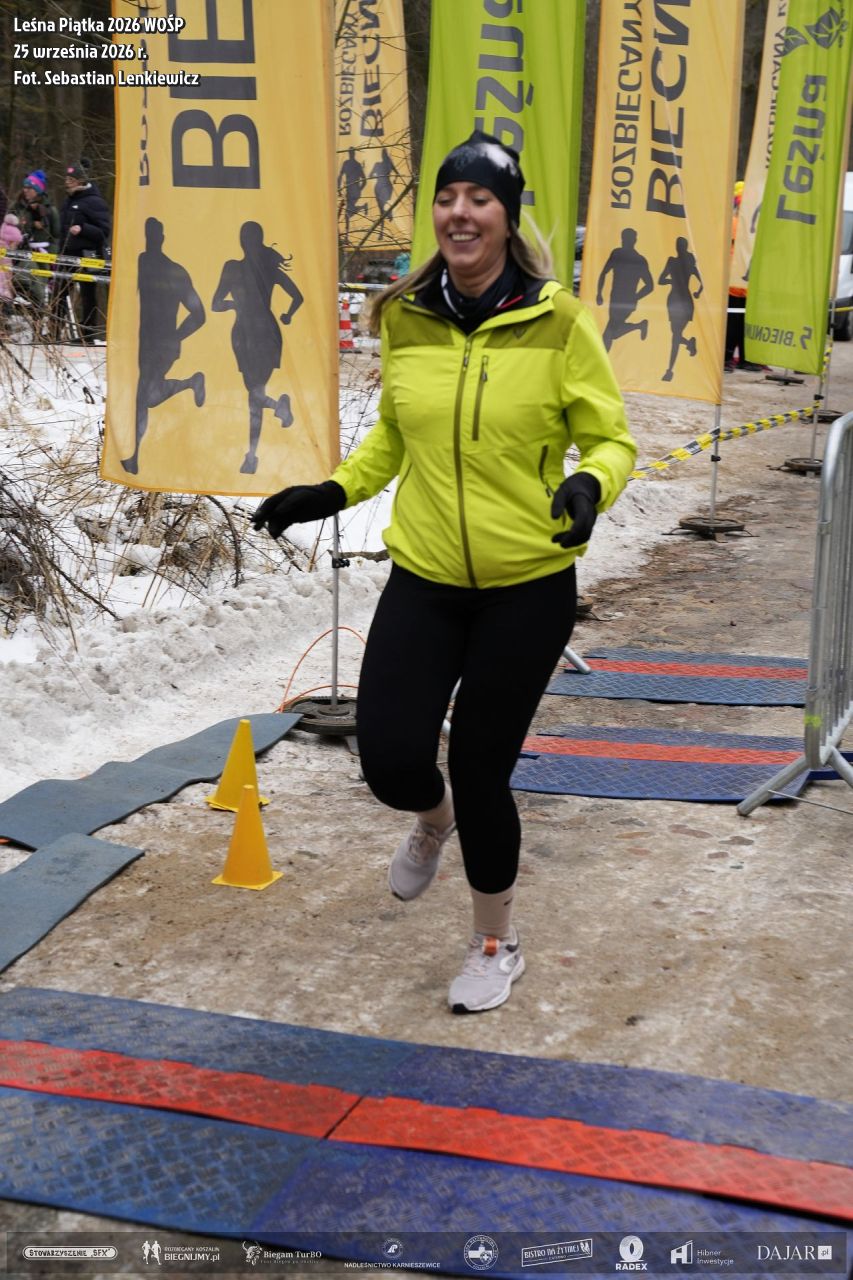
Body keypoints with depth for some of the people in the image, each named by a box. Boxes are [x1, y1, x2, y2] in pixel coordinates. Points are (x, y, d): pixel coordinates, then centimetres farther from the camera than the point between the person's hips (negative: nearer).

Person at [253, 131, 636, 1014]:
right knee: (390, 762, -4)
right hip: (422, 581, 3)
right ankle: (433, 819, 38)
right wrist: (335, 491, 4)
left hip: (527, 587, -3)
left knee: (480, 767, 4)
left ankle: (496, 944, 32)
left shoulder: (557, 323, -11)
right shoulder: (405, 319, -1)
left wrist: (589, 486, -24)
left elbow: (611, 440, -3)